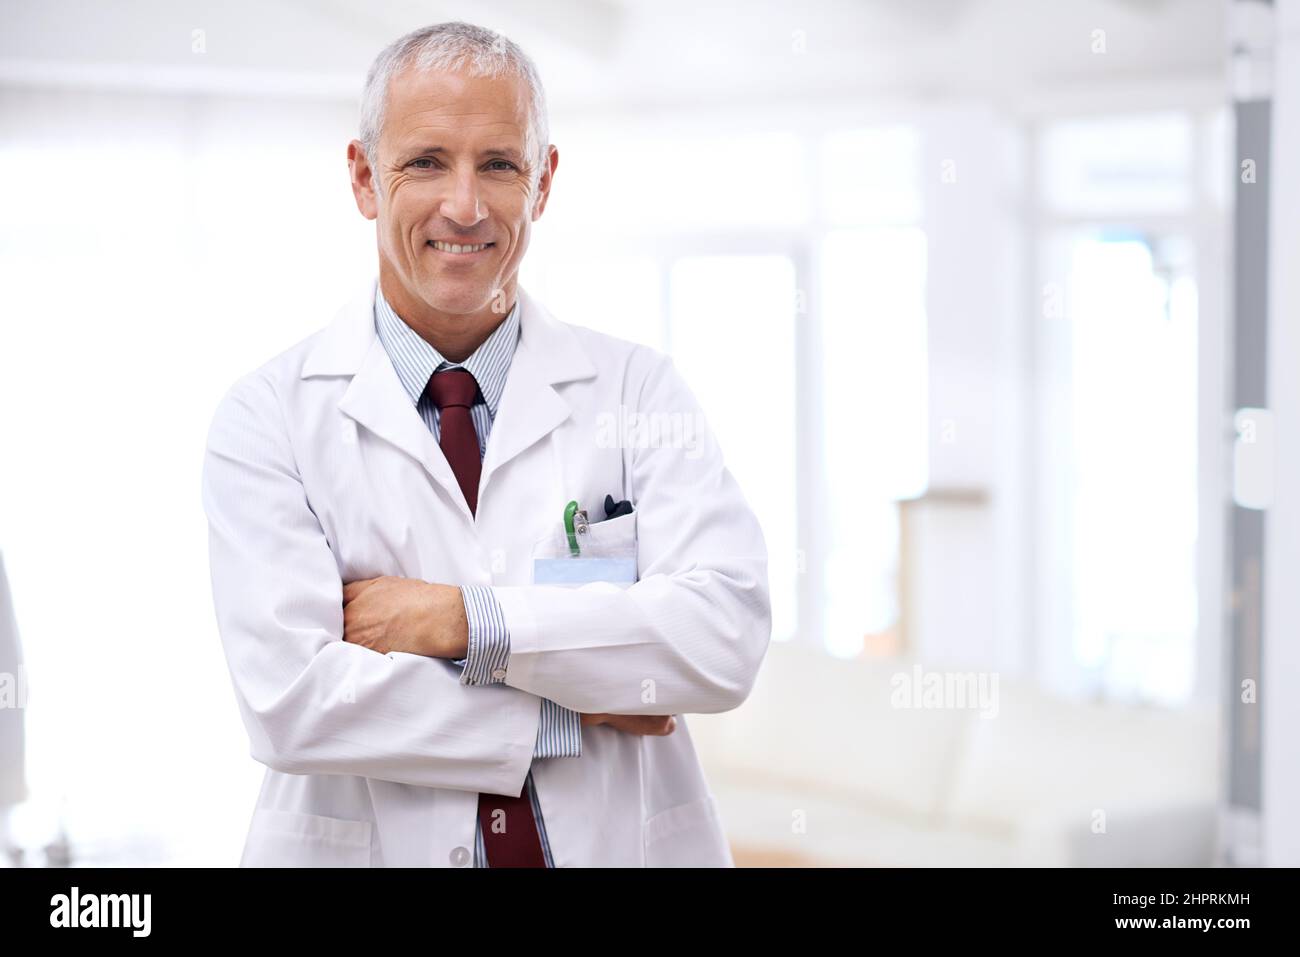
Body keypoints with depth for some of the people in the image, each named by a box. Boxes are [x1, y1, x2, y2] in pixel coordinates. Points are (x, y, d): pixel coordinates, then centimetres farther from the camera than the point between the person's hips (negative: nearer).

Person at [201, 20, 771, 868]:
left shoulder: (638, 387, -3)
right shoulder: (268, 416, -7)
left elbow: (729, 636, -16)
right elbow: (291, 700, -18)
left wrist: (461, 618, -20)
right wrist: (575, 710, -17)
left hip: (627, 844, 1)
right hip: (369, 848, -1)